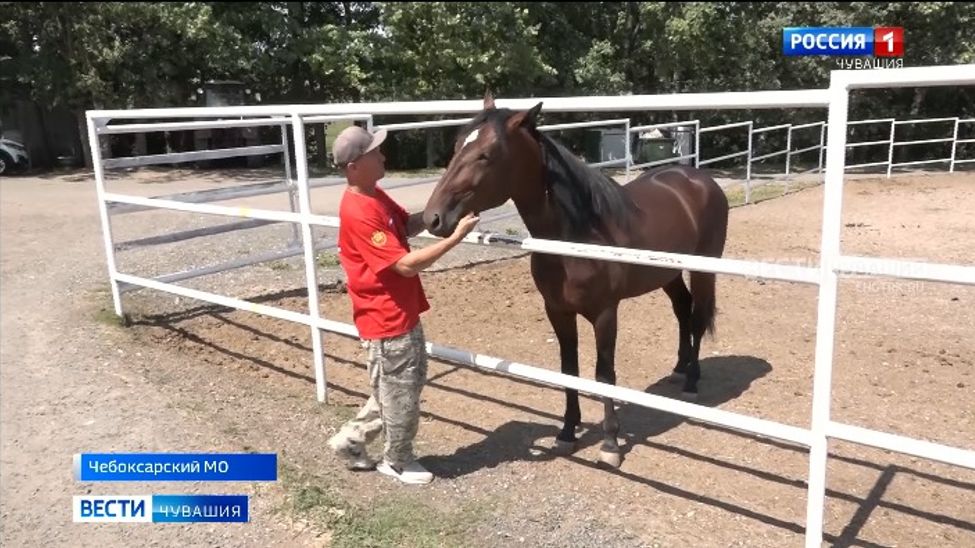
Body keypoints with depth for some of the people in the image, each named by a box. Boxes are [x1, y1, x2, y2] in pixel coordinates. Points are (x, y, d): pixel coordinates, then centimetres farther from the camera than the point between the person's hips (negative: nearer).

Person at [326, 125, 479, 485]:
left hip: (403, 313, 10)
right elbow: (406, 265, -28)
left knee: (410, 382, 23)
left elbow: (407, 227, 18)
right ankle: (398, 460, 32)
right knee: (401, 394, 8)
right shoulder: (358, 213, -26)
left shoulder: (376, 196, 5)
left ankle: (350, 440, 35)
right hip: (387, 321, -10)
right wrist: (456, 237, -26)